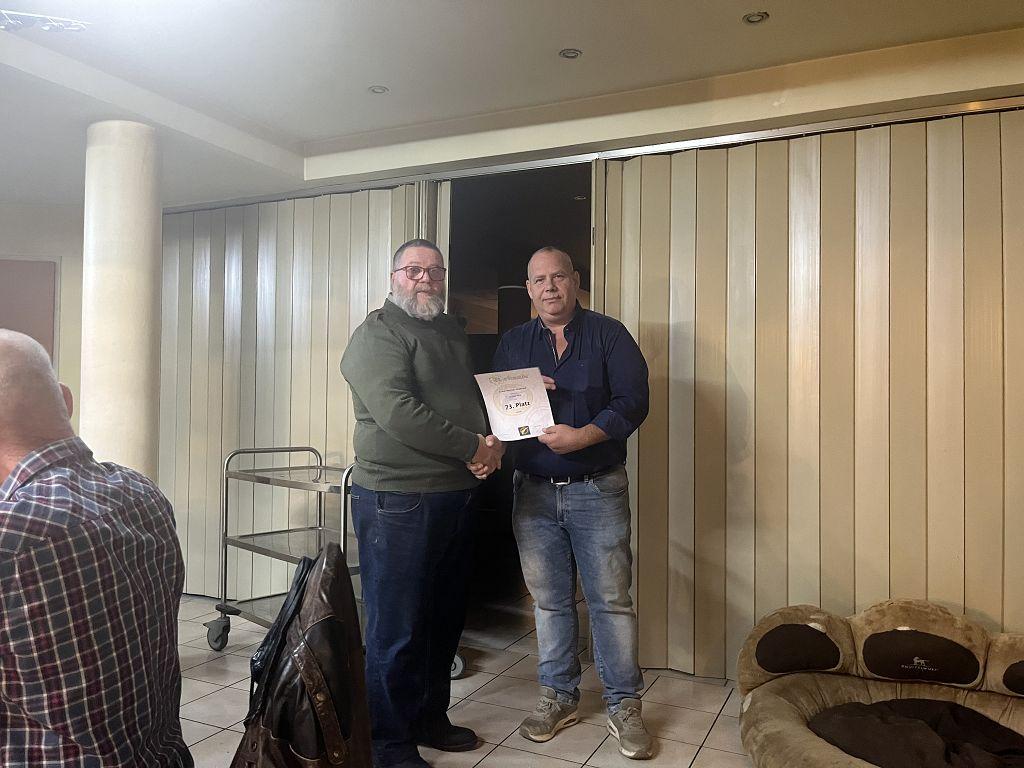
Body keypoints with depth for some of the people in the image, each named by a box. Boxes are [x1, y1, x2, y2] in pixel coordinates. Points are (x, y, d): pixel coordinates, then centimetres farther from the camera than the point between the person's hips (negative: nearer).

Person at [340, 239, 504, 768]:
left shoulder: (453, 333, 18)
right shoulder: (379, 334, -8)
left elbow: (477, 398, 23)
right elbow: (396, 412, -21)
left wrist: (494, 440, 1)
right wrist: (473, 447, -17)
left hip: (455, 496, 8)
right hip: (398, 501, -8)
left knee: (444, 619, 17)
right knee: (397, 628, 1)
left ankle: (429, 719, 34)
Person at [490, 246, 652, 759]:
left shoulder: (608, 334, 1)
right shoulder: (513, 343, 12)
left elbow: (632, 401, -8)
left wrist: (582, 436, -21)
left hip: (598, 489, -3)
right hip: (534, 491, 3)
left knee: (611, 600, 2)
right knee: (549, 599, 11)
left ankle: (624, 706, 16)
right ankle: (558, 697, 26)